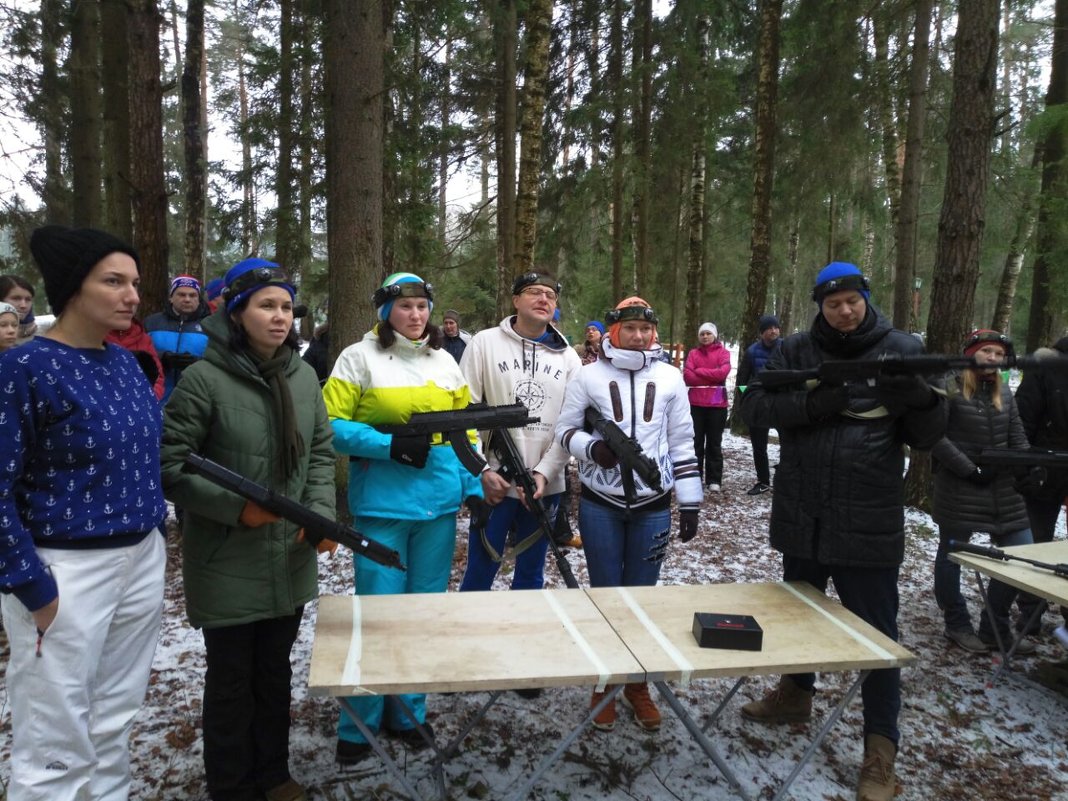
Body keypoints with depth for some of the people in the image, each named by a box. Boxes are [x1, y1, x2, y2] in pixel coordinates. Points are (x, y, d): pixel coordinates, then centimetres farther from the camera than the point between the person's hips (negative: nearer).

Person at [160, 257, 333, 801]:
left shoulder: (303, 375, 3)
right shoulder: (203, 378, -14)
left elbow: (320, 451, 9)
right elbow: (169, 463, -13)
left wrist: (320, 512, -4)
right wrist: (235, 508, -18)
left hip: (290, 557, 5)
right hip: (227, 561, -5)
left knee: (276, 672, 20)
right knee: (231, 679, 12)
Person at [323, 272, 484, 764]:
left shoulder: (445, 362, 11)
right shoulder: (359, 358, -3)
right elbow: (333, 426, -8)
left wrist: (474, 486, 4)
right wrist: (390, 446, -19)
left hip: (440, 504, 5)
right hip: (381, 505, -4)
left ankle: (407, 714, 29)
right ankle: (358, 726, 20)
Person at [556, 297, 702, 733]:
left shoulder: (670, 378, 2)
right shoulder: (589, 375, -2)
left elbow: (682, 444, 5)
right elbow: (565, 428, 2)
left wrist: (690, 504, 4)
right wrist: (592, 447, -19)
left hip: (652, 505, 1)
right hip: (600, 504, -1)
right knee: (605, 594, 9)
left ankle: (638, 685, 28)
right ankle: (603, 685, 27)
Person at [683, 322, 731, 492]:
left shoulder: (723, 352, 4)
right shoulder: (693, 353, 10)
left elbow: (723, 372, -14)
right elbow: (687, 376, -4)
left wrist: (699, 371, -7)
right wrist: (711, 377, -8)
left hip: (717, 404, -2)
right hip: (696, 403, 2)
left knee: (714, 443, 5)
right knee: (696, 442, 6)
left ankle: (714, 480, 9)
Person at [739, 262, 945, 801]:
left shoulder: (903, 351, -2)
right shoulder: (796, 351, 1)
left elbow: (928, 438, -2)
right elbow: (753, 406, -8)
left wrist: (921, 401, -24)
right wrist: (810, 402, -24)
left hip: (869, 522, -2)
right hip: (801, 516, 3)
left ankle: (881, 747, 20)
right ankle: (795, 695, 44)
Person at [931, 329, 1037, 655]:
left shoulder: (1004, 392, 11)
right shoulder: (948, 389, -10)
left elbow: (1018, 438, 13)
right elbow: (935, 437, -17)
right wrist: (971, 470, -16)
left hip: (1003, 488, 7)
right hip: (958, 488, -6)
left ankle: (995, 628, 20)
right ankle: (958, 626, 24)